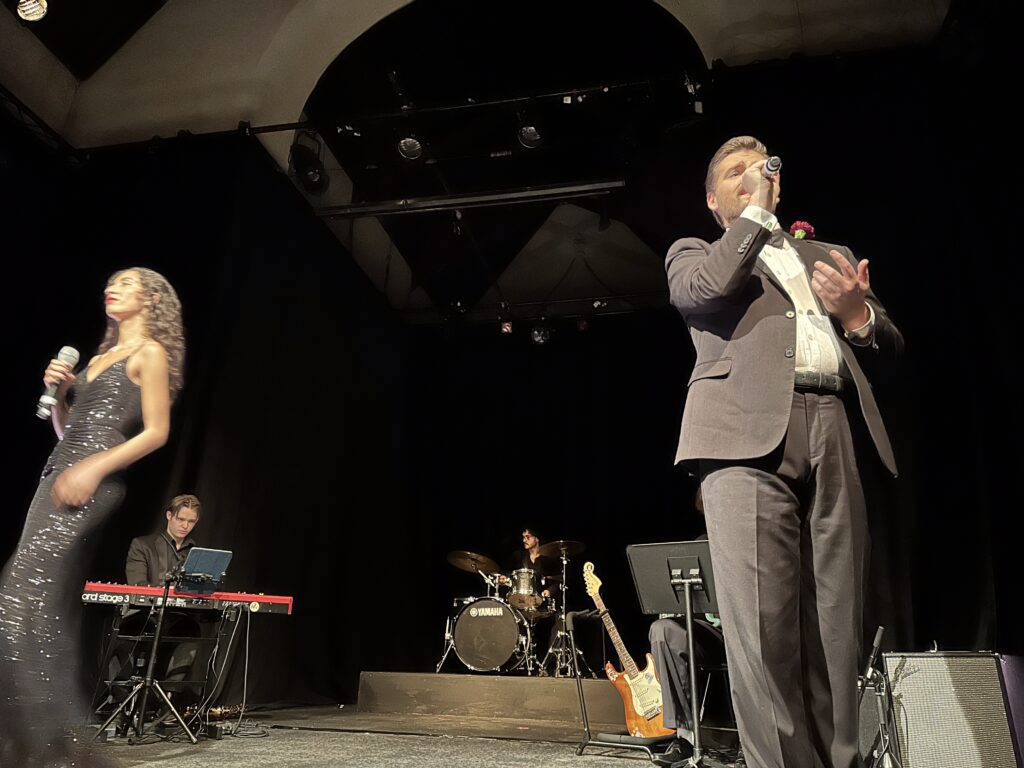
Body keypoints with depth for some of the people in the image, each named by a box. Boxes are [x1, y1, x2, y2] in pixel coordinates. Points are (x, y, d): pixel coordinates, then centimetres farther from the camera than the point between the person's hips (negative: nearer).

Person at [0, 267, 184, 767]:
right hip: (57, 474, 8)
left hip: (93, 482, -8)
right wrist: (58, 390, 9)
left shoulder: (150, 352, 1)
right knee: (50, 603, 5)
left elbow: (156, 432, -9)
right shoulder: (100, 357, 24)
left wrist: (95, 467, -18)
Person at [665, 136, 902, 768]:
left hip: (832, 436, 4)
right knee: (763, 621, -12)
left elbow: (889, 347, 24)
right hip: (750, 432, -3)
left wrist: (857, 311, 1)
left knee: (836, 625, 0)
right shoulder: (694, 252, 20)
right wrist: (756, 214, 6)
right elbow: (703, 291, -6)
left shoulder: (829, 255, 31)